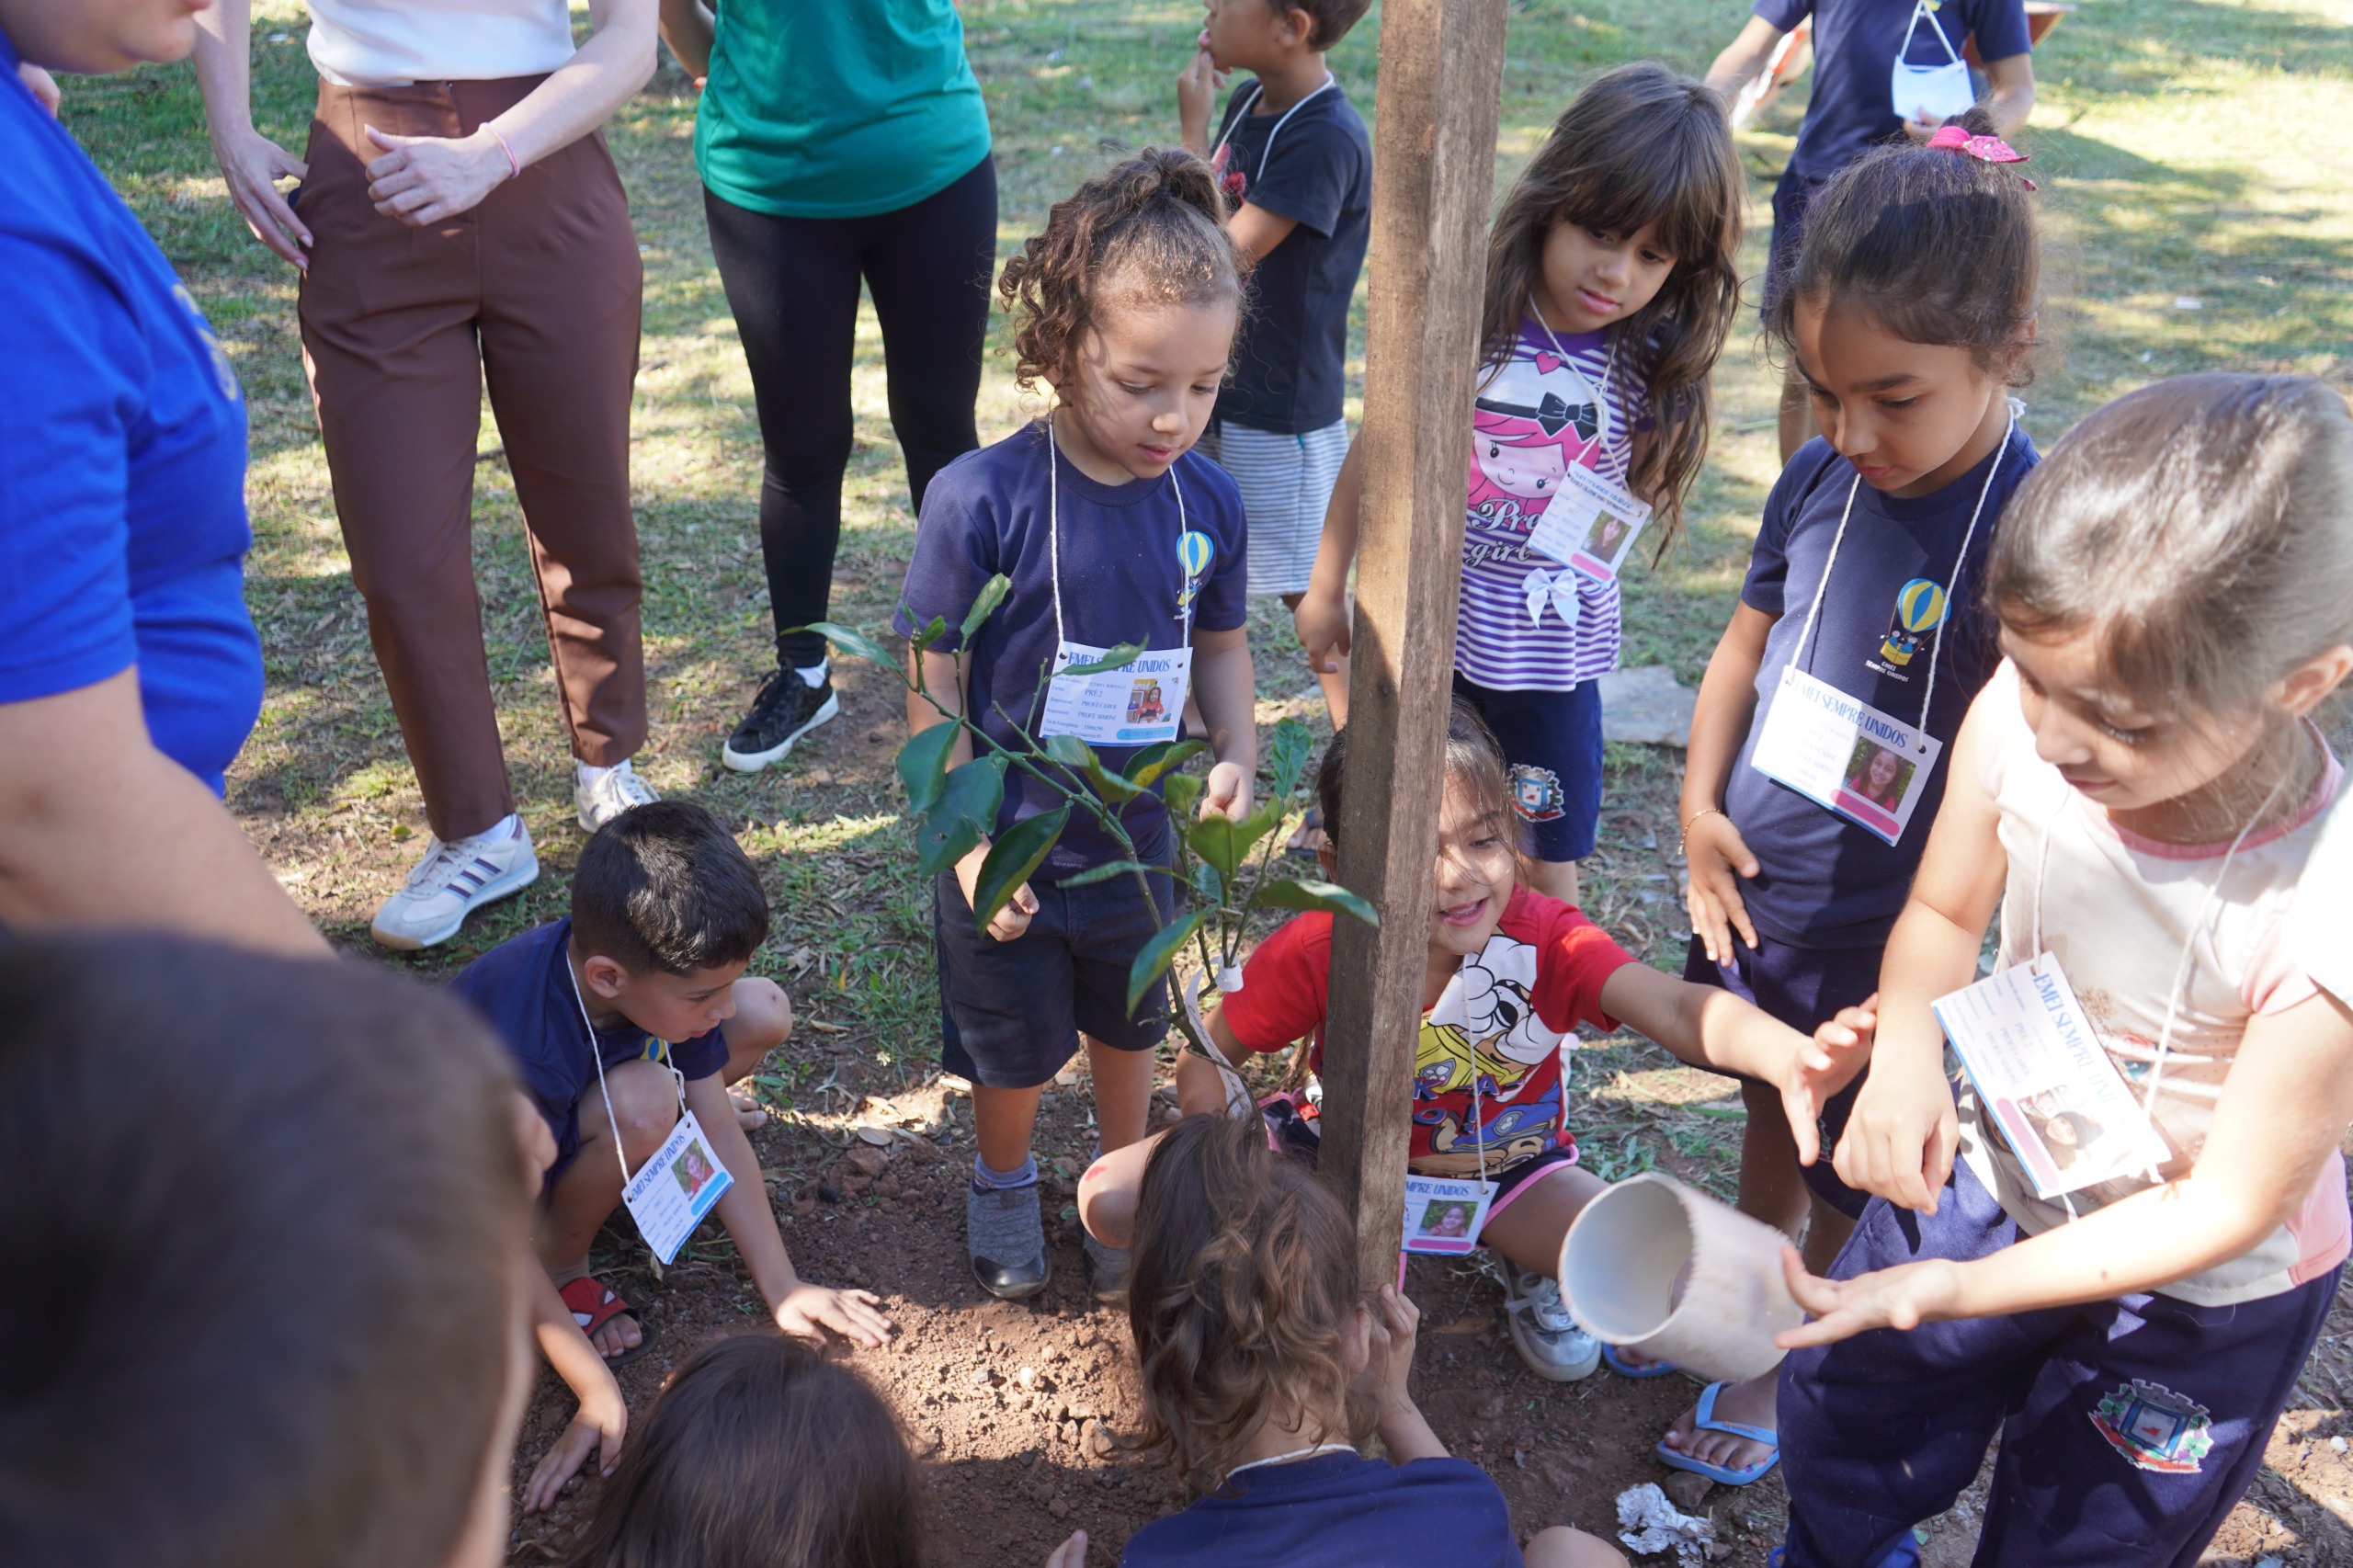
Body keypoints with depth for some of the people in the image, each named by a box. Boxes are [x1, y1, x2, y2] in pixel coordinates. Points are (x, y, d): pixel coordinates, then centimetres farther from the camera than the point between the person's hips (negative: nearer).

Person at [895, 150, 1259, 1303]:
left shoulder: (1206, 497, -10)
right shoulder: (984, 497, -24)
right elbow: (934, 687, -17)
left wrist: (1236, 755, -11)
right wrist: (972, 848, -19)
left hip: (1138, 844, 4)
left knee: (1128, 1027, 26)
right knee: (1014, 1049, 19)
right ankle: (1003, 1180, 51)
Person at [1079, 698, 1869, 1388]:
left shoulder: (1543, 938, -28)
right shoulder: (1317, 951, -25)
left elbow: (1676, 1007, -46)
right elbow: (1209, 1057, -11)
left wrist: (1788, 1054, -68)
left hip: (1505, 1169, 0)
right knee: (1111, 1199, -18)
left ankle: (1537, 1270, 11)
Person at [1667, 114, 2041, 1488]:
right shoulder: (1822, 477, -6)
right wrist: (1701, 809, -2)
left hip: (1884, 934, -5)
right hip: (1754, 893, 6)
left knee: (1851, 1178, 17)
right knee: (1769, 1111, 27)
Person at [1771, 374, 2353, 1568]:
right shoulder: (2016, 720, -27)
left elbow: (2230, 1206, -24)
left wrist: (1960, 1291, -29)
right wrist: (1907, 1049, -24)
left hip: (2201, 1296, -3)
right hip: (1990, 1175, 4)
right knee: (1837, 1427, 25)